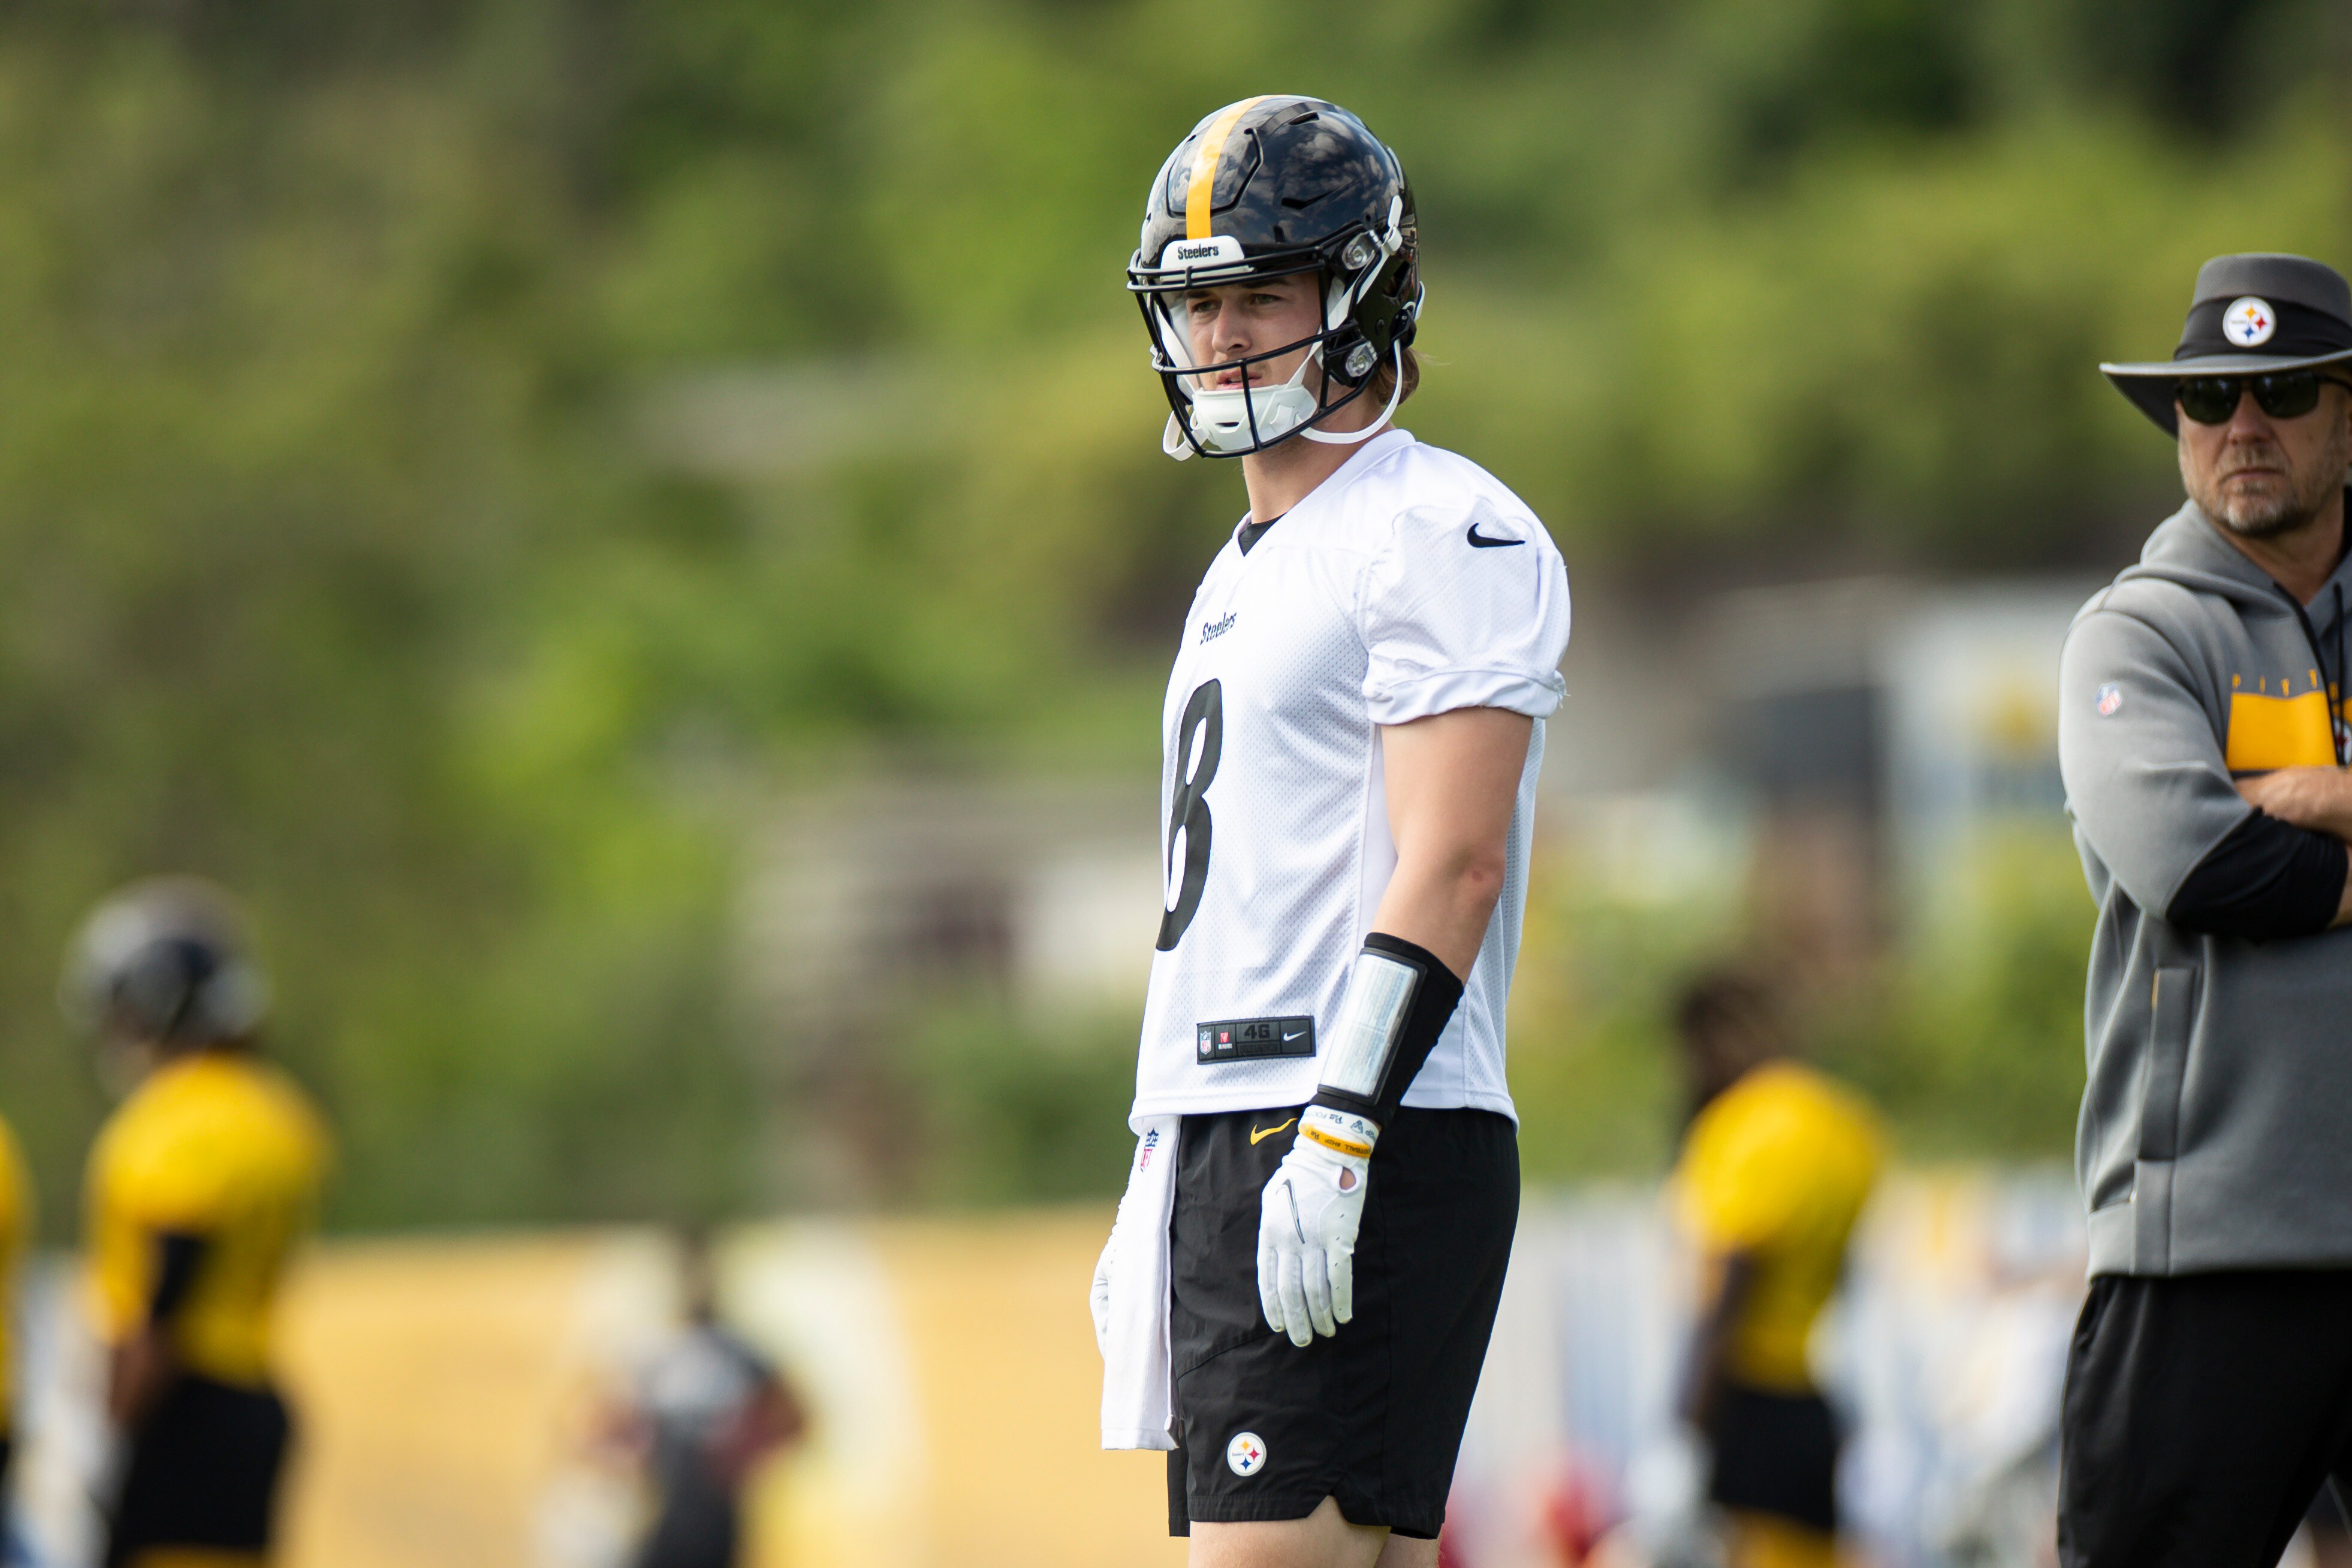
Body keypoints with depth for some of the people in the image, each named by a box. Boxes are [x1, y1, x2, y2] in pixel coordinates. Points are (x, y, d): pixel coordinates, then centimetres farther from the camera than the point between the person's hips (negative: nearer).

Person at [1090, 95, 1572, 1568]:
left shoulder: (1441, 536, -7)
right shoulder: (1248, 575, 23)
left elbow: (1451, 869, -17)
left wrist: (1336, 1139, -24)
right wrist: (1155, 1188, 23)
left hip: (1366, 1159, -10)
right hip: (1231, 1143, 10)